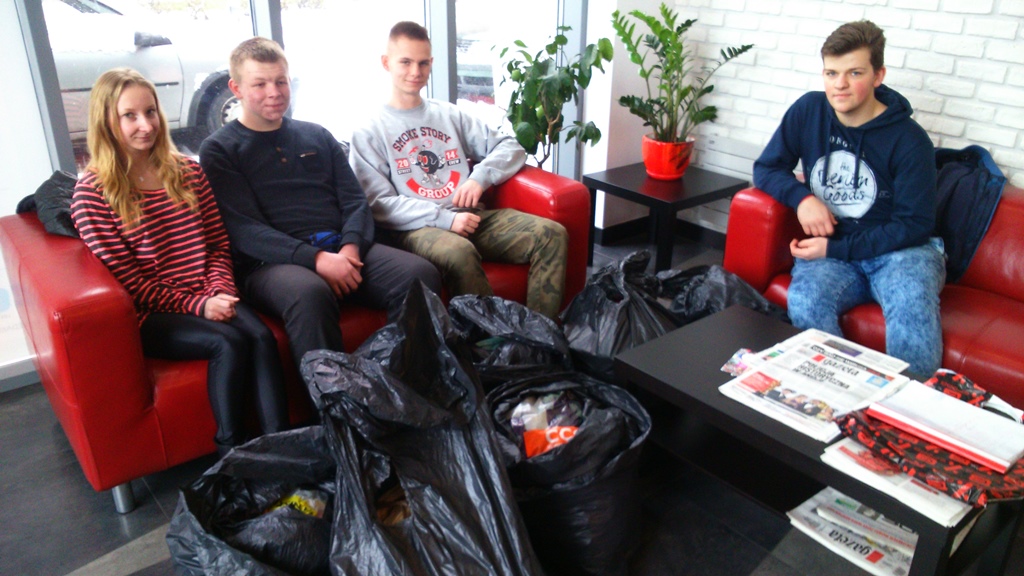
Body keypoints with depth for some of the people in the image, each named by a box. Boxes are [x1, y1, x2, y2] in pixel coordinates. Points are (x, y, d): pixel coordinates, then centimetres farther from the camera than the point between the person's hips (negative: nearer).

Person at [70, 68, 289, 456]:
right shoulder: (92, 191, -2)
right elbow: (126, 280, -6)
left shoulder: (188, 172, 13)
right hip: (149, 315, -4)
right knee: (228, 342, -30)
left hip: (209, 300, 4)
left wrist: (219, 293, -7)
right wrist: (196, 305, -14)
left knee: (261, 336, -26)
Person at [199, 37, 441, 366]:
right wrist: (316, 259, -18)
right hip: (273, 261, -4)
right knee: (310, 294, -40)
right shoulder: (219, 150, 10)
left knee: (421, 274, -25)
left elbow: (355, 201, 15)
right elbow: (244, 229, -3)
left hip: (342, 249, 4)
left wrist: (351, 247, -9)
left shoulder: (317, 135, 23)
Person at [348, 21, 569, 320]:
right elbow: (379, 204, -4)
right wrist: (444, 218, -16)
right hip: (417, 227, -4)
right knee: (459, 252, -40)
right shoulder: (368, 132, 8)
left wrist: (480, 176, -7)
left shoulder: (450, 115, 21)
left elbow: (511, 147, 15)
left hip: (472, 216, 5)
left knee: (551, 234, -18)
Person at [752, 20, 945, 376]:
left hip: (900, 251, -2)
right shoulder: (808, 111, 1)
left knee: (911, 309, -36)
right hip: (830, 251, 2)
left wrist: (835, 248, -16)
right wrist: (801, 197, -14)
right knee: (804, 305, -33)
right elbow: (766, 169, 8)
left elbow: (914, 225, -8)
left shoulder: (908, 140, -9)